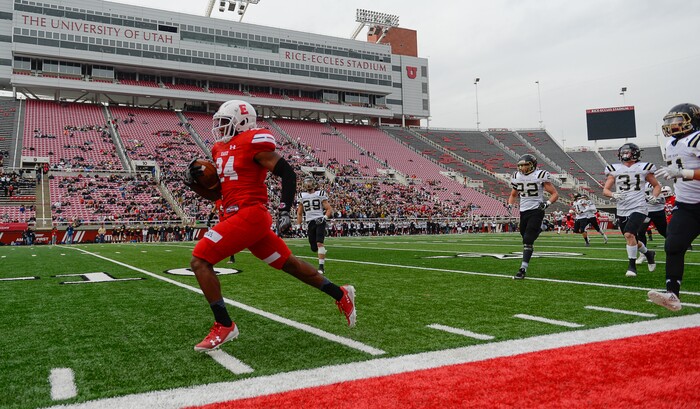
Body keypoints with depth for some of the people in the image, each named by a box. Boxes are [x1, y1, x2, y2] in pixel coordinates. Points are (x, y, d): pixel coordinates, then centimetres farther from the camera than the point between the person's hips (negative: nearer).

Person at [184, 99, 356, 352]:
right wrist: (194, 181, 6)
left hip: (249, 215, -9)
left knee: (200, 261, -11)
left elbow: (287, 173, -11)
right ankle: (341, 295, 28)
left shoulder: (253, 142, -8)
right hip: (238, 217, 9)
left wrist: (285, 210, -19)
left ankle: (224, 326, -4)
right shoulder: (220, 149, 18)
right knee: (288, 264, 15)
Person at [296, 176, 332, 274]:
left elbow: (329, 209, 0)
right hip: (310, 223, 4)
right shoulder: (302, 196, 11)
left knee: (319, 243, -19)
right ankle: (323, 252, 39)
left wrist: (324, 218, -16)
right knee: (314, 248, 5)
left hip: (320, 221, -4)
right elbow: (299, 213, 20)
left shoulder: (320, 194, 1)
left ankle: (321, 266, -15)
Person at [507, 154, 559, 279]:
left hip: (536, 211, -6)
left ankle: (523, 269, -16)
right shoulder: (517, 177, 7)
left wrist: (547, 203, -23)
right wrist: (510, 204, 4)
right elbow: (513, 194, 24)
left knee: (528, 240, -14)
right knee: (526, 239, 9)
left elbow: (555, 194, -5)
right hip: (523, 211, 6)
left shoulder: (540, 176, -9)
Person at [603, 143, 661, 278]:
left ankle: (632, 265, -8)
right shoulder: (614, 170, 5)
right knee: (632, 240, 14)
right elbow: (605, 190, 0)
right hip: (622, 210, 4)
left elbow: (657, 186, 16)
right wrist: (614, 195, -20)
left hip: (638, 208, -3)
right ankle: (648, 253, 45)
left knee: (629, 234, -23)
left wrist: (654, 197, -3)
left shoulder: (643, 168, 3)